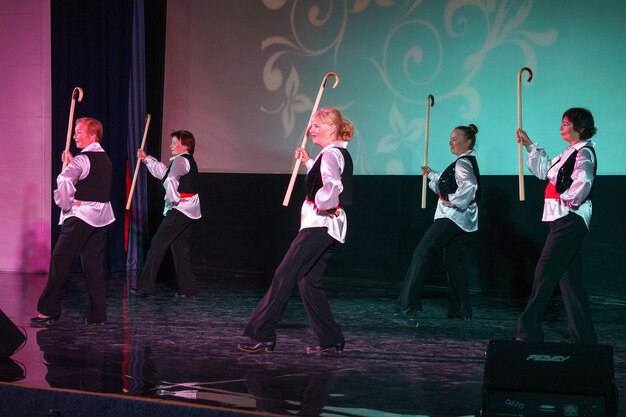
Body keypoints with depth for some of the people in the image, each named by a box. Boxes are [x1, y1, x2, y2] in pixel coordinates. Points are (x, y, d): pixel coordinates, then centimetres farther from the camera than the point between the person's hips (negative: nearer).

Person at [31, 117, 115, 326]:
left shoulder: (82, 159, -13)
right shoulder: (105, 159, 13)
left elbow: (65, 180, -29)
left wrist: (65, 203, -15)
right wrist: (71, 162, 17)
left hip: (80, 215, -8)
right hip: (101, 215, 8)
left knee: (60, 262, -4)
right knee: (94, 265, 10)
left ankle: (47, 311, -5)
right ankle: (97, 314, 10)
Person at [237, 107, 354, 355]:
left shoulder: (331, 154, -14)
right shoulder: (339, 154, 17)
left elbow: (331, 185, -31)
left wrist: (323, 205, -16)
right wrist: (308, 162, 29)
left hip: (319, 223, -11)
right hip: (330, 227, 11)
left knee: (284, 276, -10)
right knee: (308, 280, 11)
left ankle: (262, 335, -11)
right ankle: (331, 341, 9)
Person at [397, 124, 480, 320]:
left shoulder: (462, 163, -15)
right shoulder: (467, 161, 17)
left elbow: (469, 186, -33)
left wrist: (453, 201, -23)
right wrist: (431, 174, 28)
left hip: (452, 217, -10)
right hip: (463, 221, 10)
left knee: (423, 253, -8)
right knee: (455, 261, 11)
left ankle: (409, 301, -10)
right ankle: (461, 310, 10)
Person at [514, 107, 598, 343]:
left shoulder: (584, 152, -12)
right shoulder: (570, 152, 18)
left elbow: (582, 182, -29)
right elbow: (544, 170, 31)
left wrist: (568, 199, -14)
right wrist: (529, 145, 27)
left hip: (570, 220, -10)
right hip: (562, 220, 10)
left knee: (544, 274, -10)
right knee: (569, 278, 9)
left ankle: (528, 333, -9)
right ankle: (584, 337, 12)